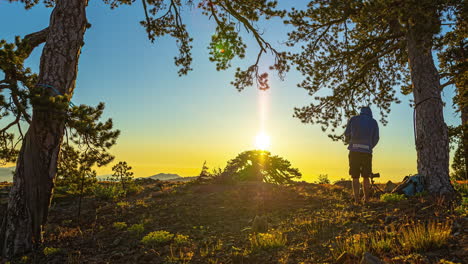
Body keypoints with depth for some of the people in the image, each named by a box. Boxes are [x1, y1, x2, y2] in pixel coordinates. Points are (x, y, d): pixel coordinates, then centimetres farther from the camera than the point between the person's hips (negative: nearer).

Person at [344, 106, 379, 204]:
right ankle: (366, 200, 10)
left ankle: (357, 200, -1)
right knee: (366, 177, 12)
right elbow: (376, 139, 8)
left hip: (354, 151, -1)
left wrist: (347, 140, 30)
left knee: (355, 178, 3)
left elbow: (347, 134, 8)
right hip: (367, 152, 1)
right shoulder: (374, 122, 13)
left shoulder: (353, 119, 9)